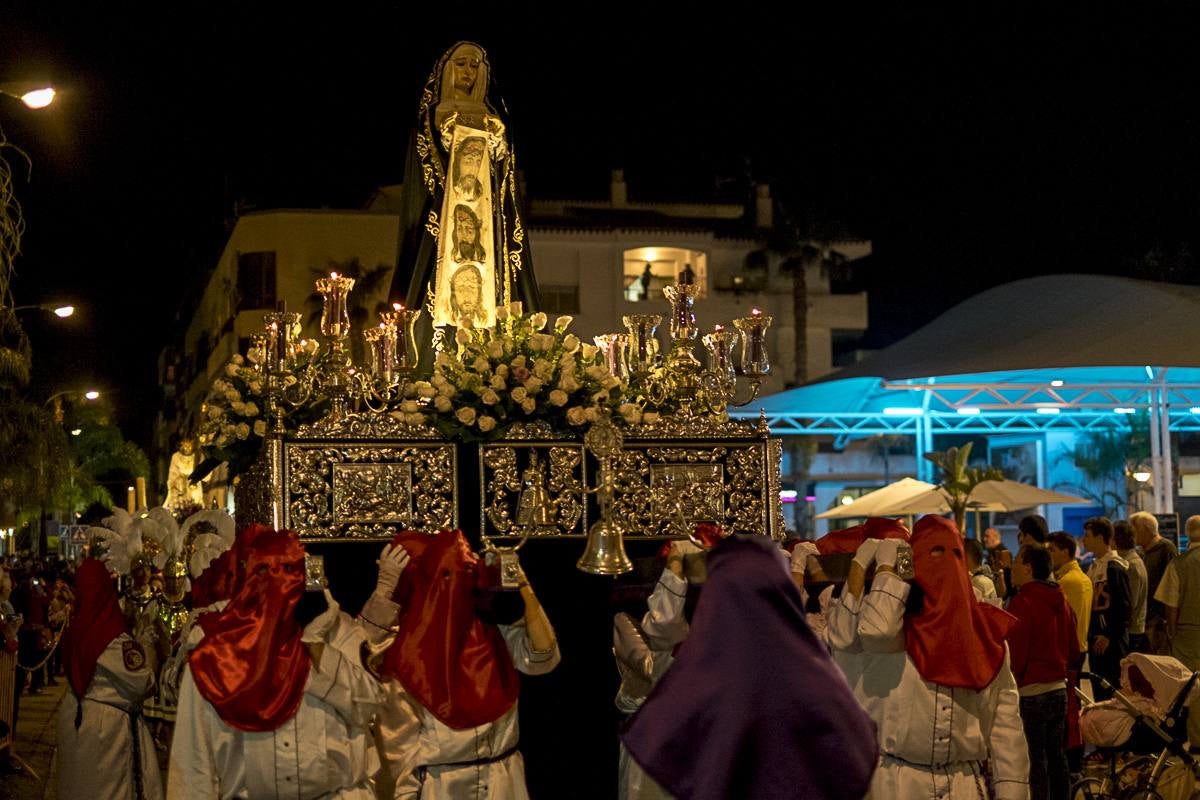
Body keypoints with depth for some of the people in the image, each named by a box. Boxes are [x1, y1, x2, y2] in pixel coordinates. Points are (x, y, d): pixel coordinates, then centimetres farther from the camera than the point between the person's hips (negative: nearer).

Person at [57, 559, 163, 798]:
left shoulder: (75, 630, 0)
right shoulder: (115, 639, -22)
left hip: (74, 714, 7)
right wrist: (148, 654, 0)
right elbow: (142, 684, -18)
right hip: (106, 722, -7)